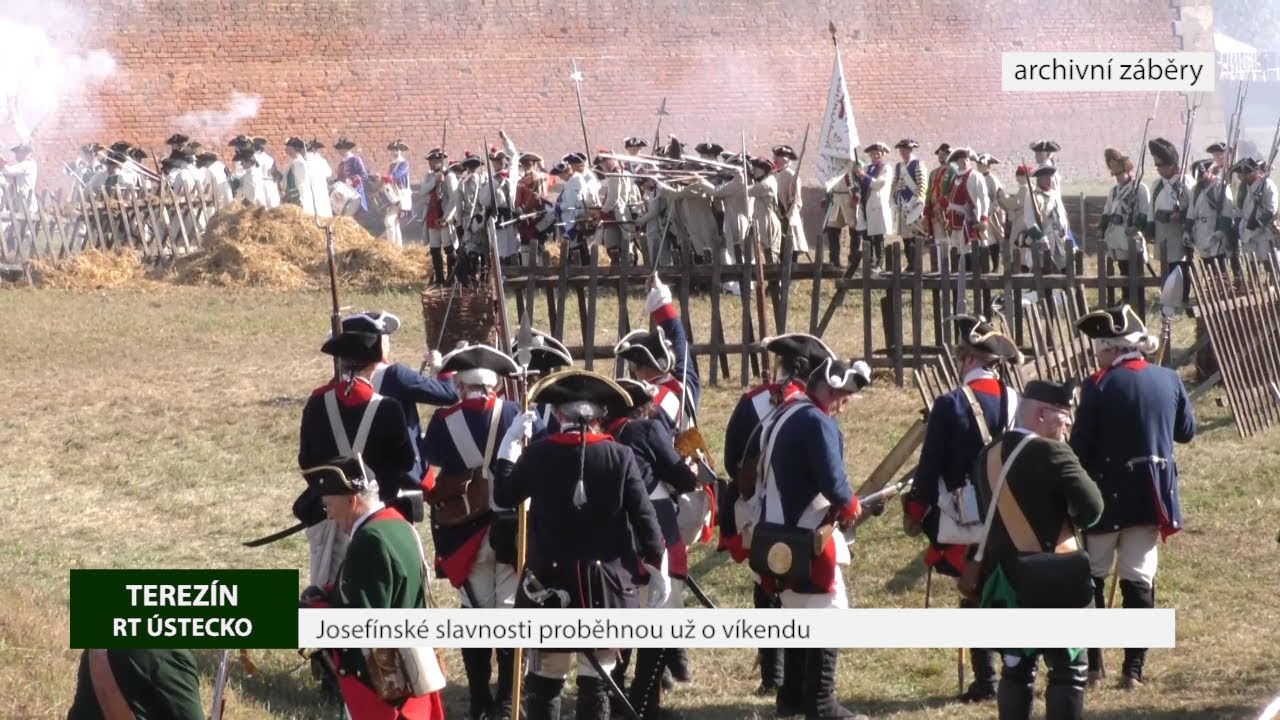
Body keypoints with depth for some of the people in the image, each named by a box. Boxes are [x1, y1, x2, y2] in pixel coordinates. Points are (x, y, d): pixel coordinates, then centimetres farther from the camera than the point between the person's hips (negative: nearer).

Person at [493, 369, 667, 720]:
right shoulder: (620, 456, -6)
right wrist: (658, 568, 1)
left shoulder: (537, 454, -5)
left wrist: (510, 445, 19)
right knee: (596, 681, 5)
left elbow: (504, 496, 9)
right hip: (603, 584, 0)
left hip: (549, 582, 0)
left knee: (544, 678, 10)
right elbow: (644, 515, -7)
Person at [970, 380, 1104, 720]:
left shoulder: (987, 456, 7)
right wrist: (1067, 520, 1)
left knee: (1016, 666, 14)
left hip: (1005, 580, 7)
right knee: (1069, 669, 1)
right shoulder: (1051, 453, -17)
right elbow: (1092, 508, -19)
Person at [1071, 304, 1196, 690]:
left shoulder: (1099, 386, -13)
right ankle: (1134, 668, 3)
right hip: (1153, 496, 4)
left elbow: (1080, 446, -11)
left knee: (1092, 576, 10)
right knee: (1140, 579, 7)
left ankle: (1091, 662, 8)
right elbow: (1186, 432, 13)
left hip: (1107, 495, -4)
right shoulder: (1169, 380, 1)